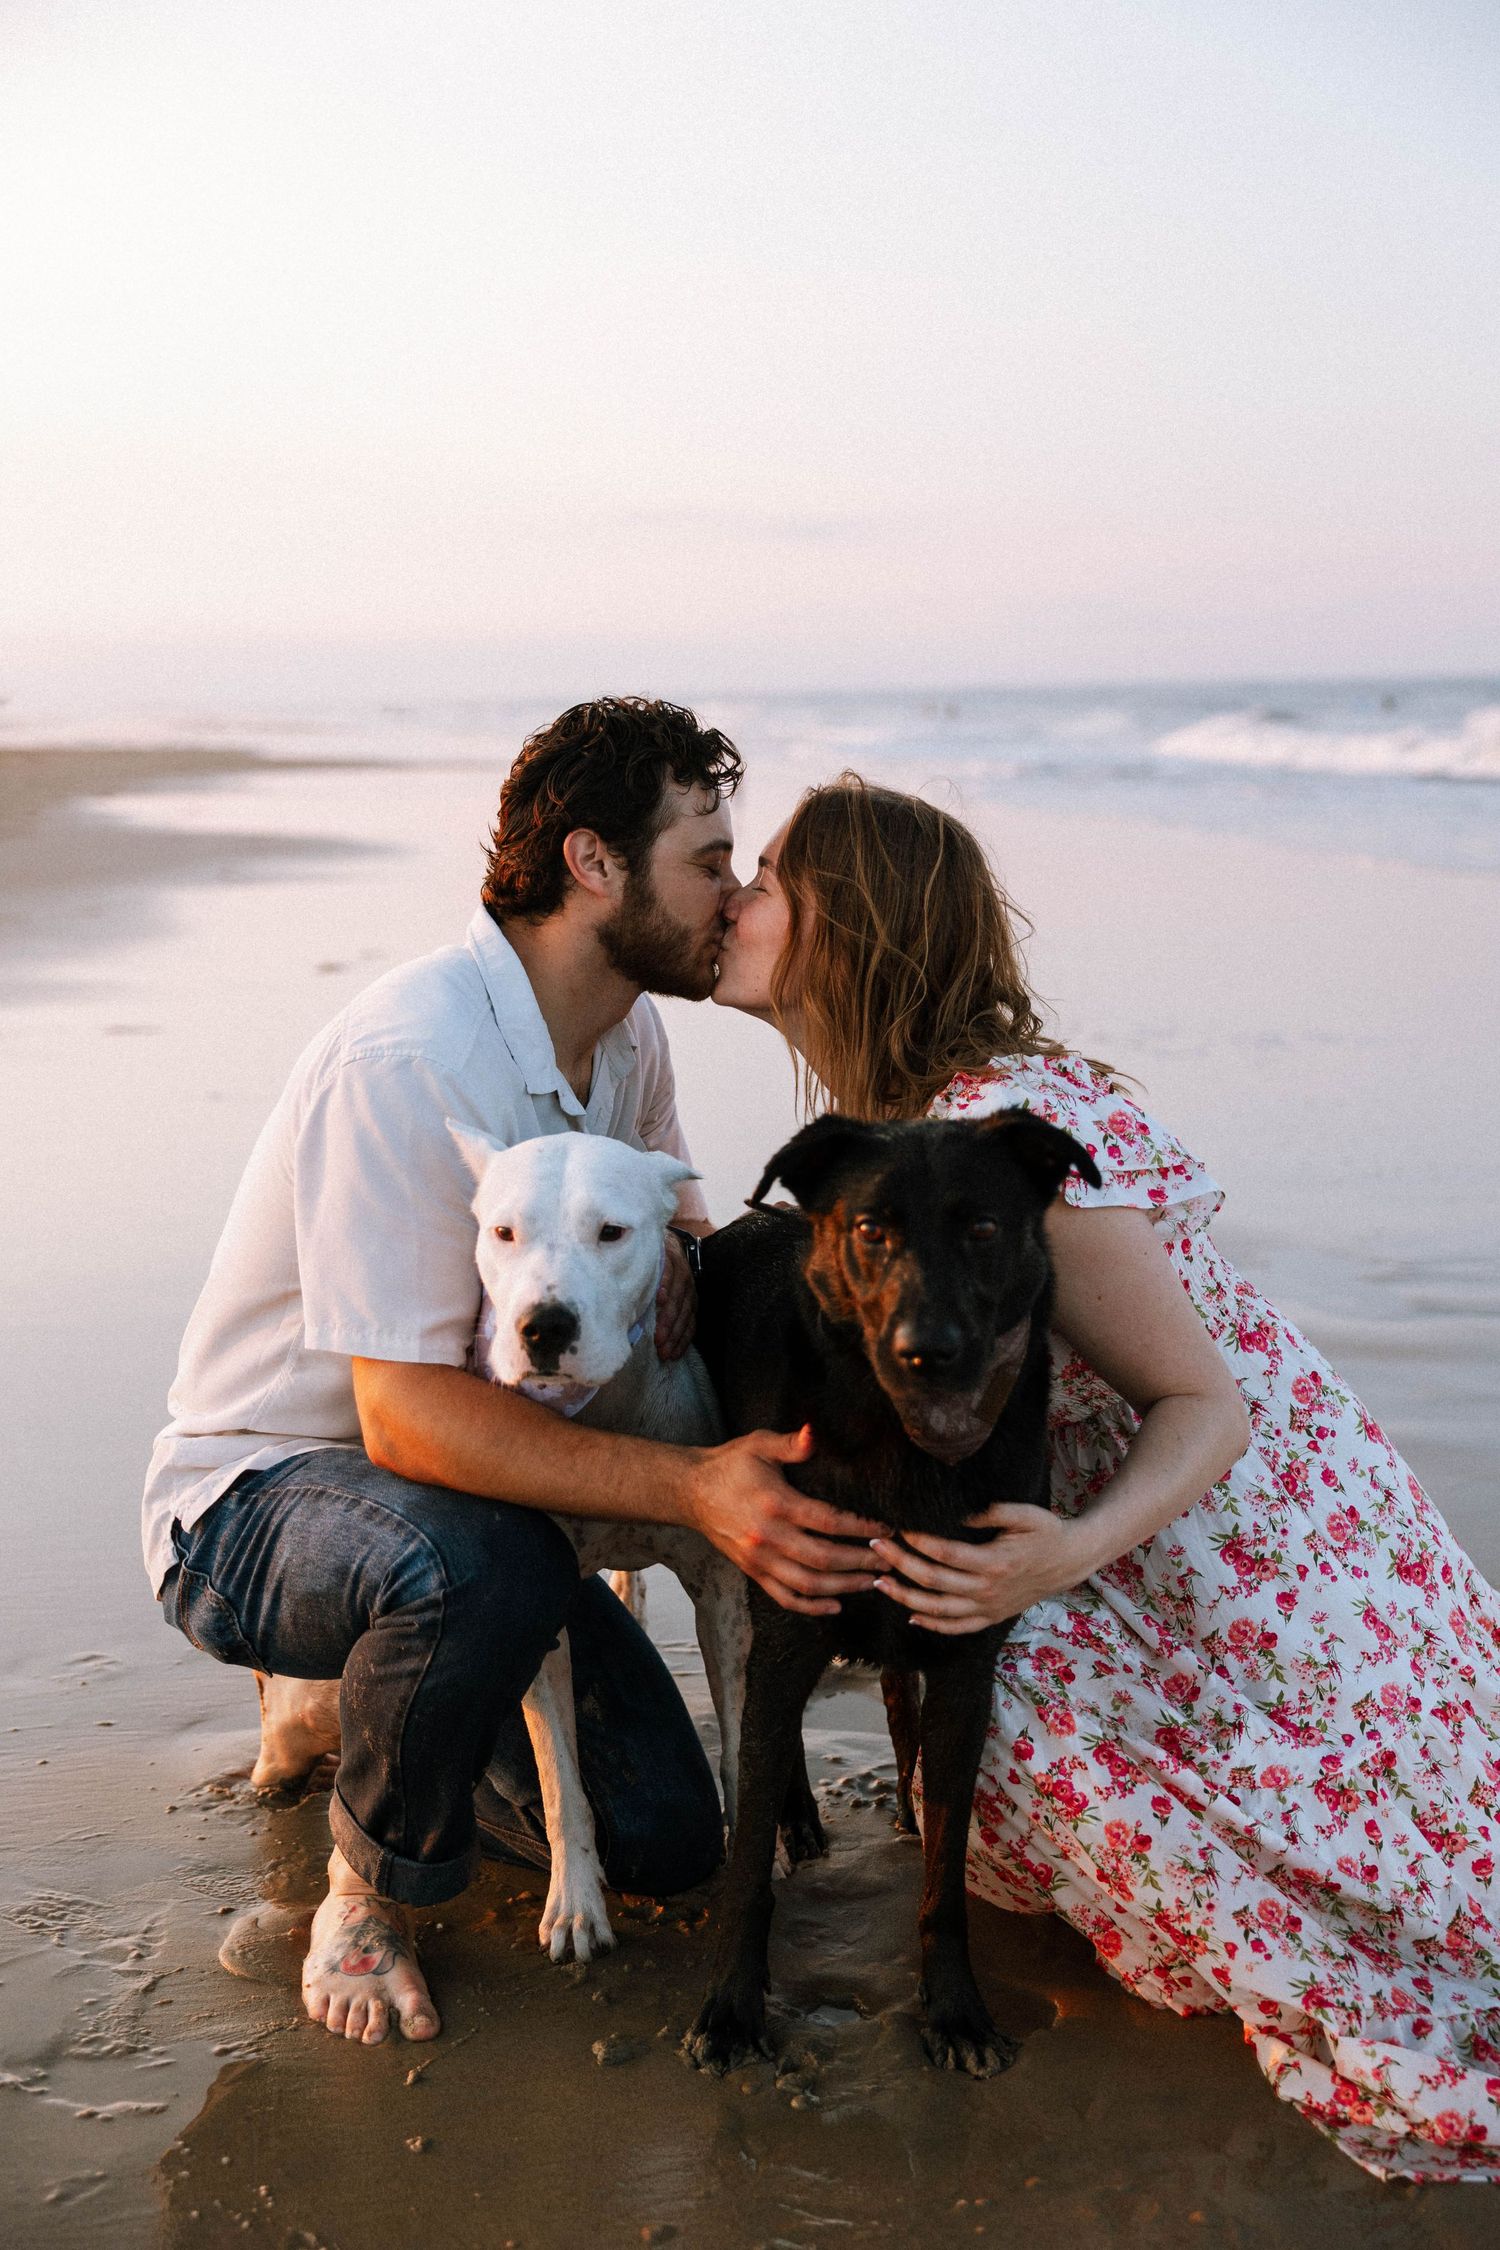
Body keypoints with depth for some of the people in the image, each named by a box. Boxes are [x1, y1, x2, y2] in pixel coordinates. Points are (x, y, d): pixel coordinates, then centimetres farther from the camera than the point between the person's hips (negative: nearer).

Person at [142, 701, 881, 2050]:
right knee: (477, 1563, -41)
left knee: (666, 1840, -2)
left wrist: (680, 1252, -11)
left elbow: (666, 1211, 16)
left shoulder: (628, 1034, -1)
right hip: (252, 1501, -7)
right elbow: (407, 1415, -34)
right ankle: (367, 1895, -11)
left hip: (458, 1488, 8)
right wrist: (694, 1489, -43)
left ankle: (378, 1695, 23)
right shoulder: (405, 1065, -30)